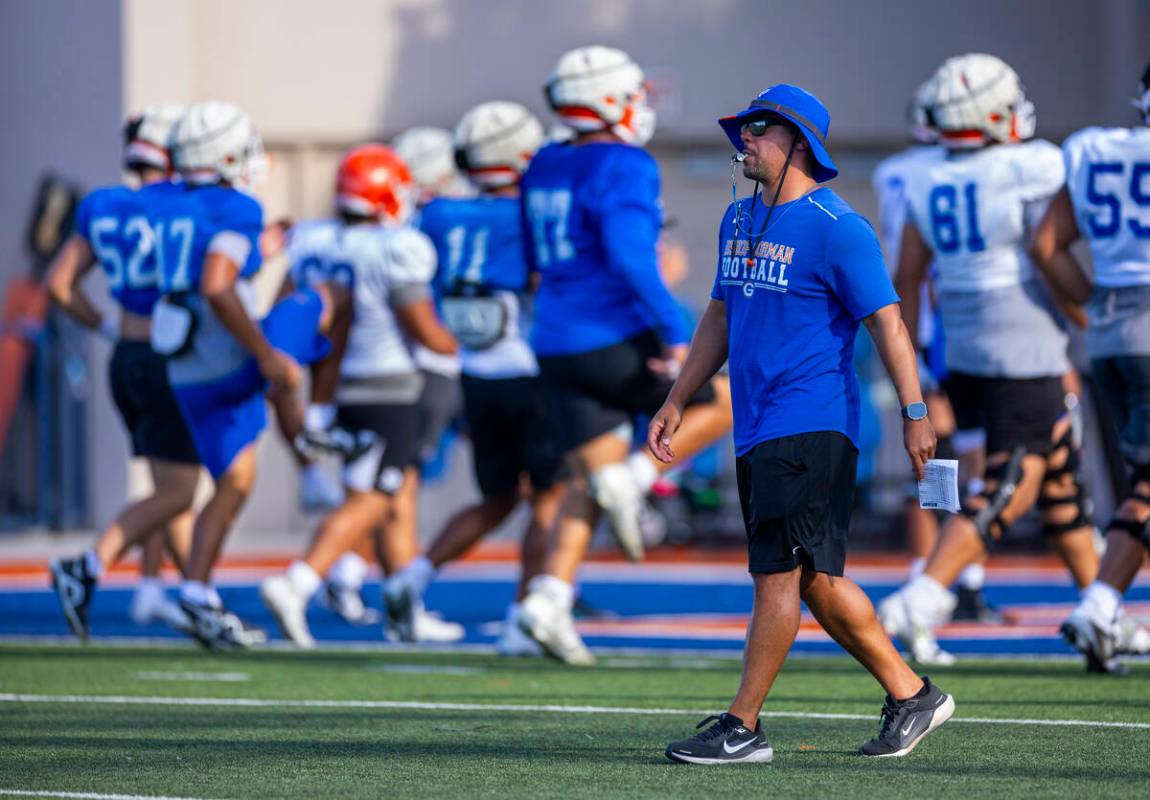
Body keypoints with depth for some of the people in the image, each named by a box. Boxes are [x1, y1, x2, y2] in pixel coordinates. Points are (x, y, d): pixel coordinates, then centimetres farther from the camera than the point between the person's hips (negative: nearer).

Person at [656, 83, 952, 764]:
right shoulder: (739, 220, 16)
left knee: (779, 571, -9)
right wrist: (678, 402, 24)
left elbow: (886, 320, -12)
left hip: (811, 425, -9)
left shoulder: (836, 227, -9)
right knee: (813, 579, 9)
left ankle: (743, 727, -8)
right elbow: (722, 317, 25)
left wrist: (915, 413, -17)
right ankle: (912, 695, 18)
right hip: (757, 429, 9)